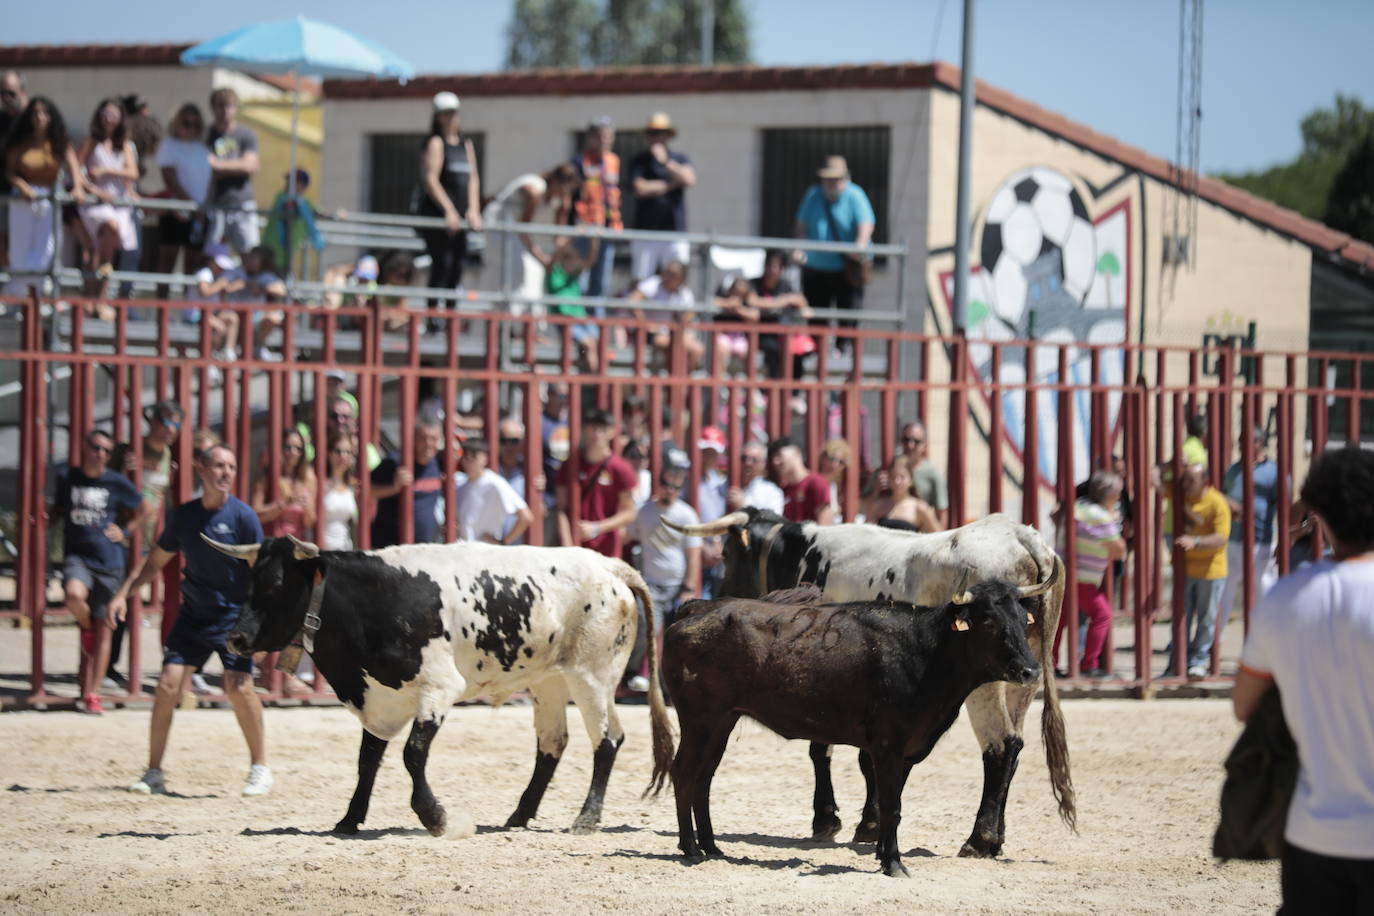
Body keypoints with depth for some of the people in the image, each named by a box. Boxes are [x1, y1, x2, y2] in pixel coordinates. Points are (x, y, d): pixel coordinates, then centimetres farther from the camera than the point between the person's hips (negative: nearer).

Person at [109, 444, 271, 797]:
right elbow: (155, 561, 16)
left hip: (234, 615, -4)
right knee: (168, 685, -5)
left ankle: (260, 768, 1)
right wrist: (123, 592, 8)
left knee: (239, 687, -16)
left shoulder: (242, 516, -9)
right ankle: (154, 773, 6)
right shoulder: (184, 515, 4)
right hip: (193, 614, 4)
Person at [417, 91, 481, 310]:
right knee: (442, 266, -13)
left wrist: (473, 210, 2)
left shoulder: (466, 145, 18)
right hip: (437, 217, -7)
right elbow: (430, 180, -12)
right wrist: (449, 210, -18)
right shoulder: (436, 144, -3)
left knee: (457, 268, 6)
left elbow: (473, 178, 16)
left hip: (459, 218, 7)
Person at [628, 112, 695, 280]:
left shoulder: (679, 159, 11)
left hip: (675, 230, 1)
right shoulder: (639, 161, 7)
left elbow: (689, 180, -8)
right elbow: (641, 189, -8)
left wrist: (665, 161, -10)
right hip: (645, 233, -1)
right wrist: (672, 184, -2)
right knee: (639, 280, -4)